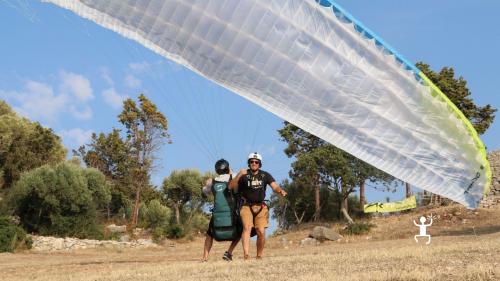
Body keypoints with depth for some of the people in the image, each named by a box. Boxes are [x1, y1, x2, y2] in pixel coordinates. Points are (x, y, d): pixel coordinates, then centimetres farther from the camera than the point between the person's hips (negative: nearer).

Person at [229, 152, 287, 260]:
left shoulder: (265, 175, 5)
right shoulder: (244, 175, -1)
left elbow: (274, 186, -5)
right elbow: (231, 186, -10)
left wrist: (280, 191, -28)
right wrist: (239, 175, -25)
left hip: (261, 207, 2)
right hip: (246, 206, -2)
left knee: (261, 232, -8)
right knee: (247, 227, -22)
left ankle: (259, 256, 8)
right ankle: (246, 255, -33)